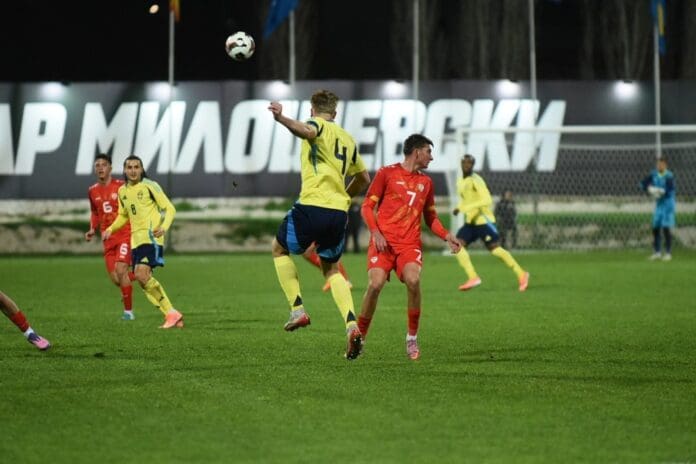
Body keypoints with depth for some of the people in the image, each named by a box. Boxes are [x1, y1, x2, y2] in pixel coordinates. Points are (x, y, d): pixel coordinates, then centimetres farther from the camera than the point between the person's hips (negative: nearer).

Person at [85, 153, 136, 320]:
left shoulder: (121, 186, -5)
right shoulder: (92, 191, 8)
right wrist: (92, 230, 7)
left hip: (125, 234, -5)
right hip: (108, 239, 5)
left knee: (121, 270, -20)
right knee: (115, 279, -3)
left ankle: (128, 311, -10)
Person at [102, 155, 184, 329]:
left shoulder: (150, 186, -5)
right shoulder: (122, 191, 14)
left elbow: (169, 208, -6)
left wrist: (164, 227, -23)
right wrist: (111, 228, 9)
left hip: (151, 236, -8)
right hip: (136, 238, 8)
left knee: (142, 274, -23)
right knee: (142, 278, 2)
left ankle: (172, 313, -17)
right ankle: (172, 316, 7)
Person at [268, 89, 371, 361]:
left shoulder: (318, 125, 2)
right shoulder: (347, 138, 21)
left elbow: (306, 131, -26)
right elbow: (363, 178, 29)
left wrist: (281, 119, -41)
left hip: (312, 205, -6)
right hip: (339, 211, 6)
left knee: (280, 249, 20)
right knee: (331, 269, 20)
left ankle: (298, 309, 6)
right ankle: (351, 325, -1)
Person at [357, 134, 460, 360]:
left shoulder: (426, 182, 19)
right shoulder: (386, 173, 5)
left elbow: (430, 217, 26)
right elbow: (367, 206, 4)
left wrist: (446, 236, 8)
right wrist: (375, 232, -11)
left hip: (410, 244, 3)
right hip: (383, 241, -3)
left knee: (413, 280, -25)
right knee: (375, 284, -22)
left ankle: (412, 339, -10)